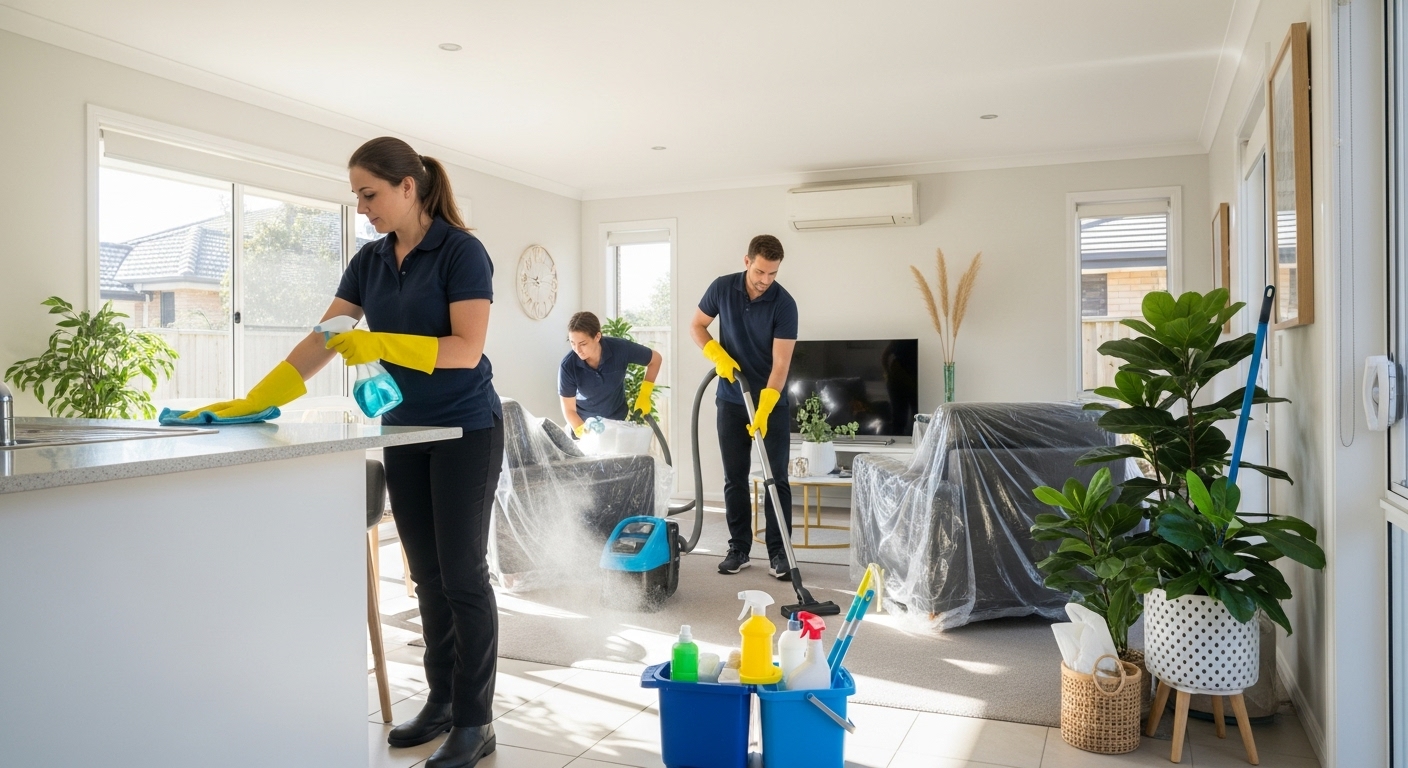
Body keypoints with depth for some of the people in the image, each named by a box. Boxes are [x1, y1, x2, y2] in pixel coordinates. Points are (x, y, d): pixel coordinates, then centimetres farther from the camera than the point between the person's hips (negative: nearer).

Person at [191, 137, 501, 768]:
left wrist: (380, 345, -28)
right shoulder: (371, 261, 8)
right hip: (404, 432, 7)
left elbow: (467, 349, -20)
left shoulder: (461, 251, -12)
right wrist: (252, 402, 3)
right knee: (428, 574, 11)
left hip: (465, 431, -7)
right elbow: (320, 341, 8)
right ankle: (441, 702, 23)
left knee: (462, 574, -3)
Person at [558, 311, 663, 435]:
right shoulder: (568, 366, -25)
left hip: (617, 421, 1)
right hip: (583, 422, 0)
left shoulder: (620, 349, -25)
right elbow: (569, 410, -19)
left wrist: (644, 395, -13)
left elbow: (656, 359, -8)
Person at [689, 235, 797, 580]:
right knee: (734, 478, 6)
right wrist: (717, 355, -12)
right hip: (731, 400, 3)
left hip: (772, 402, -2)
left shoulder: (784, 303, -17)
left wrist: (764, 409, -30)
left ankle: (778, 552, 7)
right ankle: (739, 548, 16)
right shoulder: (722, 288, -7)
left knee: (777, 478, -1)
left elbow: (781, 364, -20)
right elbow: (696, 326, 7)